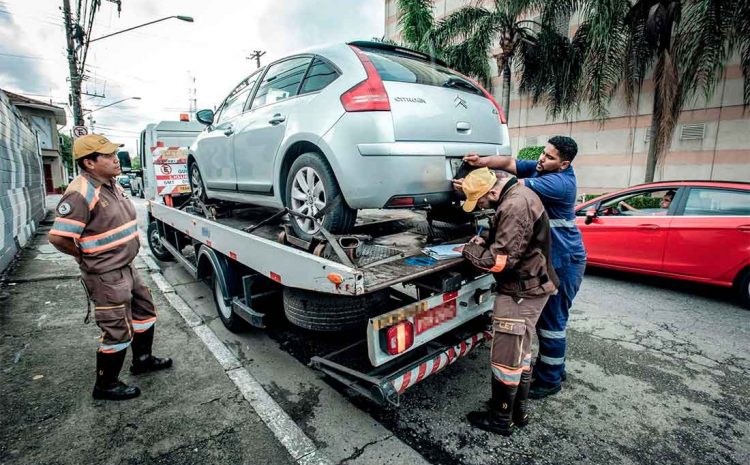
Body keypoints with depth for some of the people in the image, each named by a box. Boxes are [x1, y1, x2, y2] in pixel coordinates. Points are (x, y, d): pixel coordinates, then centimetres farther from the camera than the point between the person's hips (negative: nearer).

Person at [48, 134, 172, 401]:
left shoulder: (112, 185, 7)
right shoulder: (80, 193, -22)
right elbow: (58, 237, -26)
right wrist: (88, 256, -10)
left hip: (127, 268, 9)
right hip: (106, 277, -9)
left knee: (145, 311, 21)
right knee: (117, 332, 2)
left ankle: (142, 360, 40)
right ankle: (105, 385, 23)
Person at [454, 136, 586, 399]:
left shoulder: (560, 182, -24)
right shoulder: (539, 168, 2)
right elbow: (510, 163, -4)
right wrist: (483, 162, -24)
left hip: (563, 261, -9)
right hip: (545, 257, 9)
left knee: (552, 320, 1)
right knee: (546, 316, 20)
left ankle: (549, 380, 17)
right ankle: (555, 368, 38)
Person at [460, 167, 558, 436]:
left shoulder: (514, 206, -25)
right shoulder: (517, 195, 8)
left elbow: (500, 260, -28)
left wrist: (470, 250, -12)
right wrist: (486, 243, 1)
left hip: (522, 292, -11)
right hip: (528, 286, 11)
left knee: (506, 357, 2)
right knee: (520, 352, 20)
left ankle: (501, 419, 20)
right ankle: (519, 410, 35)